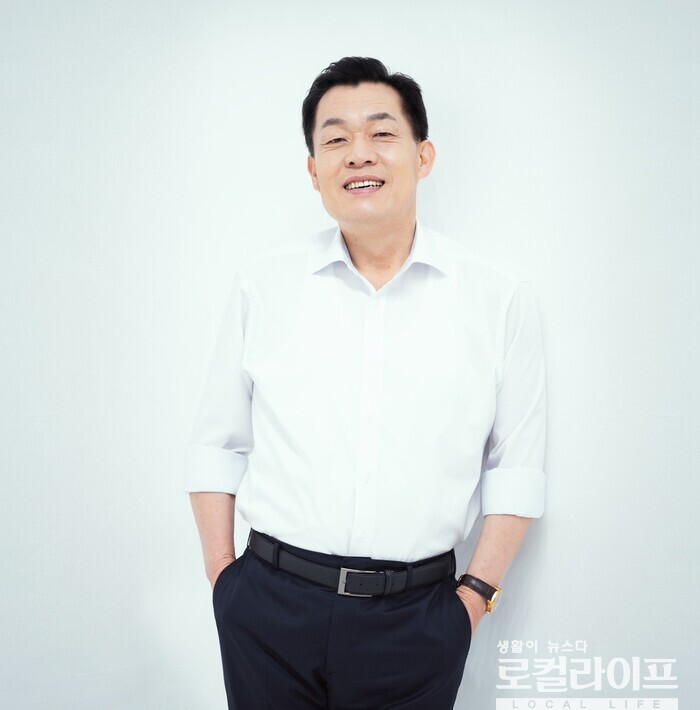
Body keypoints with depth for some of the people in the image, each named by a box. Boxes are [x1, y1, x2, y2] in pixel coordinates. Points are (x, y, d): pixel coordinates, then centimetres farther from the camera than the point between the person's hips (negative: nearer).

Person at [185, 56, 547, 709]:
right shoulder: (262, 286, 2)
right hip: (270, 611, 1)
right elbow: (216, 446, 6)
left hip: (417, 622, 0)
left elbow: (517, 466, 3)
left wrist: (476, 593, -1)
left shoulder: (501, 301, -1)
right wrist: (223, 580, 2)